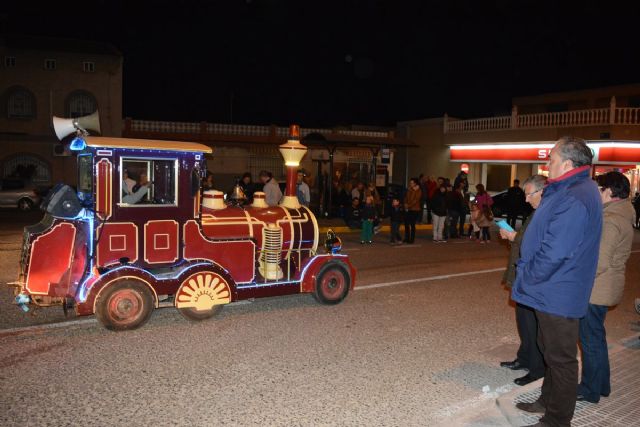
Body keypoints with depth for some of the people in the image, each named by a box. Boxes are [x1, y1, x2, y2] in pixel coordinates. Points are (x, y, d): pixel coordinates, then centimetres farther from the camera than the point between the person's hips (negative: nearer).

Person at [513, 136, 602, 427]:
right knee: (551, 350, 23)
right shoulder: (572, 190, 9)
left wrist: (524, 280, -15)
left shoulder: (573, 199, -26)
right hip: (555, 291, 10)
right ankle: (548, 401, 40)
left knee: (560, 358, 5)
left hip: (557, 294, -10)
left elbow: (553, 253, -28)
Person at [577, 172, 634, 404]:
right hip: (602, 289, 10)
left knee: (591, 340, 3)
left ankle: (590, 390, 17)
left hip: (596, 290, -10)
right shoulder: (621, 215, 11)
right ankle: (601, 385, 34)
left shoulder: (610, 221, -21)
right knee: (596, 338, 20)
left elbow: (600, 262, -24)